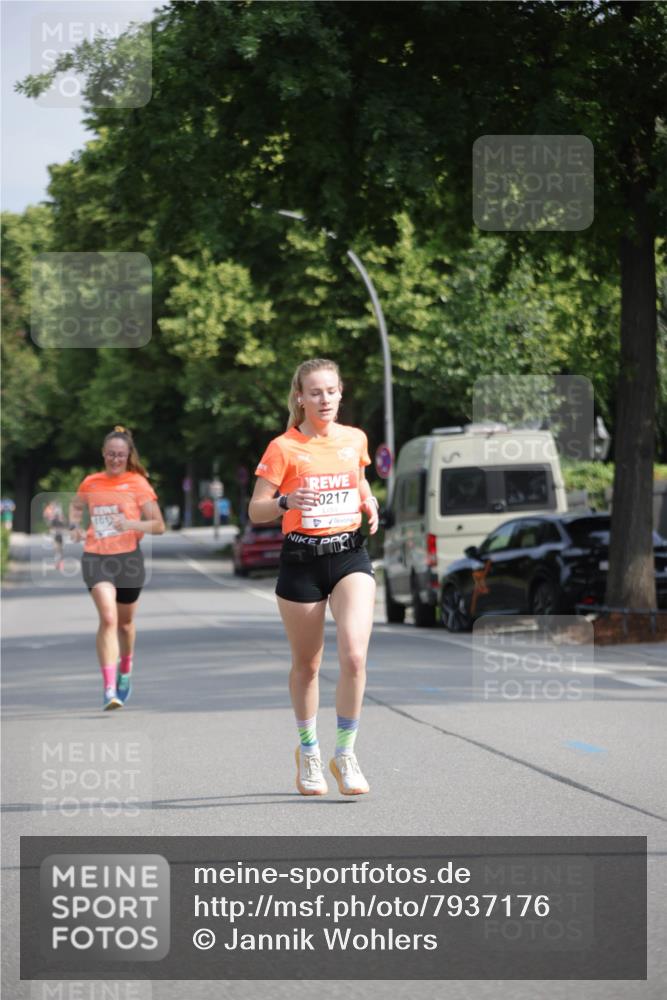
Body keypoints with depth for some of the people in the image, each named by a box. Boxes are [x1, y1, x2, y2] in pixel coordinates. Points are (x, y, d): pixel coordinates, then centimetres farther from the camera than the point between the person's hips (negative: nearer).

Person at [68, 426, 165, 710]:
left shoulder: (138, 484, -2)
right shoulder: (91, 483, 6)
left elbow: (158, 526, -3)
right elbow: (76, 505, 28)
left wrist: (131, 524, -20)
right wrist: (74, 525, 7)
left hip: (128, 557, 0)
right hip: (96, 557, 0)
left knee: (125, 621, 16)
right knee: (108, 618, -19)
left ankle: (125, 671, 47)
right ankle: (109, 689, -22)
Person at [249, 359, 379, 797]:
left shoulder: (355, 439, 6)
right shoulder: (284, 447, -6)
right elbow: (255, 511, -5)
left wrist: (370, 505, 4)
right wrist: (286, 502, -25)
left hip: (350, 555, 2)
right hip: (302, 560, -2)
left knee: (354, 655, -16)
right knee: (307, 663, 9)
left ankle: (345, 753, -1)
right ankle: (308, 752, 30)